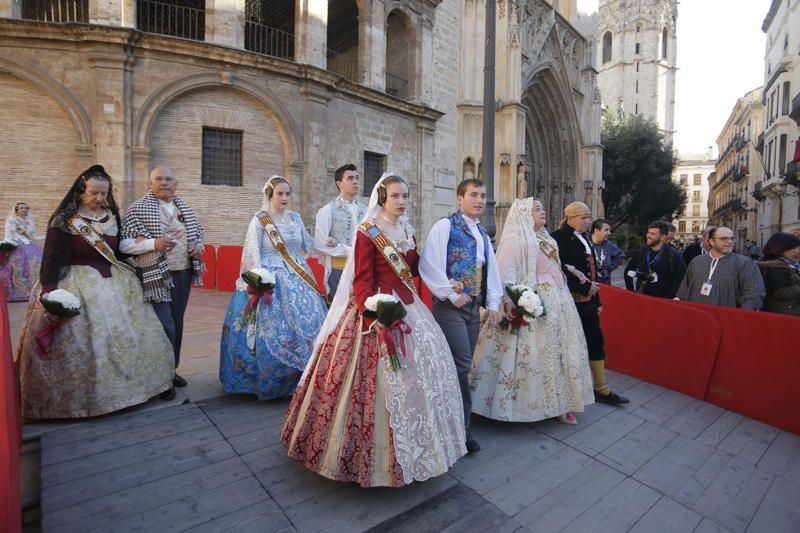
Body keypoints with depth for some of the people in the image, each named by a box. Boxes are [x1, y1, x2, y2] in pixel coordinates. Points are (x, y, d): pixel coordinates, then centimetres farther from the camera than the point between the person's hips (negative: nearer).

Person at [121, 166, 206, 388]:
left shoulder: (185, 208, 13)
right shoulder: (138, 209, -4)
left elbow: (198, 234, 24)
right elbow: (123, 244, -8)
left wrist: (199, 247, 2)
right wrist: (153, 243, -22)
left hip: (183, 274, 5)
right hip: (156, 277, -5)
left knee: (177, 323, 12)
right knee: (165, 326, -6)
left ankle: (172, 369, 27)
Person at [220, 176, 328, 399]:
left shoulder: (295, 218, 12)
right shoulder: (260, 220, -2)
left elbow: (307, 245, 24)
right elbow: (253, 253, -9)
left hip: (298, 279, 5)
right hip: (271, 280, -5)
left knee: (308, 322, 1)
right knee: (273, 329, -6)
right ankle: (270, 382, 12)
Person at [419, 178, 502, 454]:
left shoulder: (482, 233, 17)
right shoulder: (445, 226, -6)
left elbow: (491, 270, 19)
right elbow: (429, 265, -15)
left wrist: (493, 304, 11)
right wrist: (451, 294, -14)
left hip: (474, 306, 7)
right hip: (450, 305, -7)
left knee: (462, 366, 11)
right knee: (461, 366, -8)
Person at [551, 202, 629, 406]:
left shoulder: (583, 240, 16)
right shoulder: (560, 237, -11)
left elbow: (590, 272, 17)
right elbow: (563, 270, -20)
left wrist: (597, 301, 17)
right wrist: (586, 286, -14)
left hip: (588, 301, 9)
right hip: (573, 301, -9)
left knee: (596, 343, 12)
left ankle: (601, 389, 22)